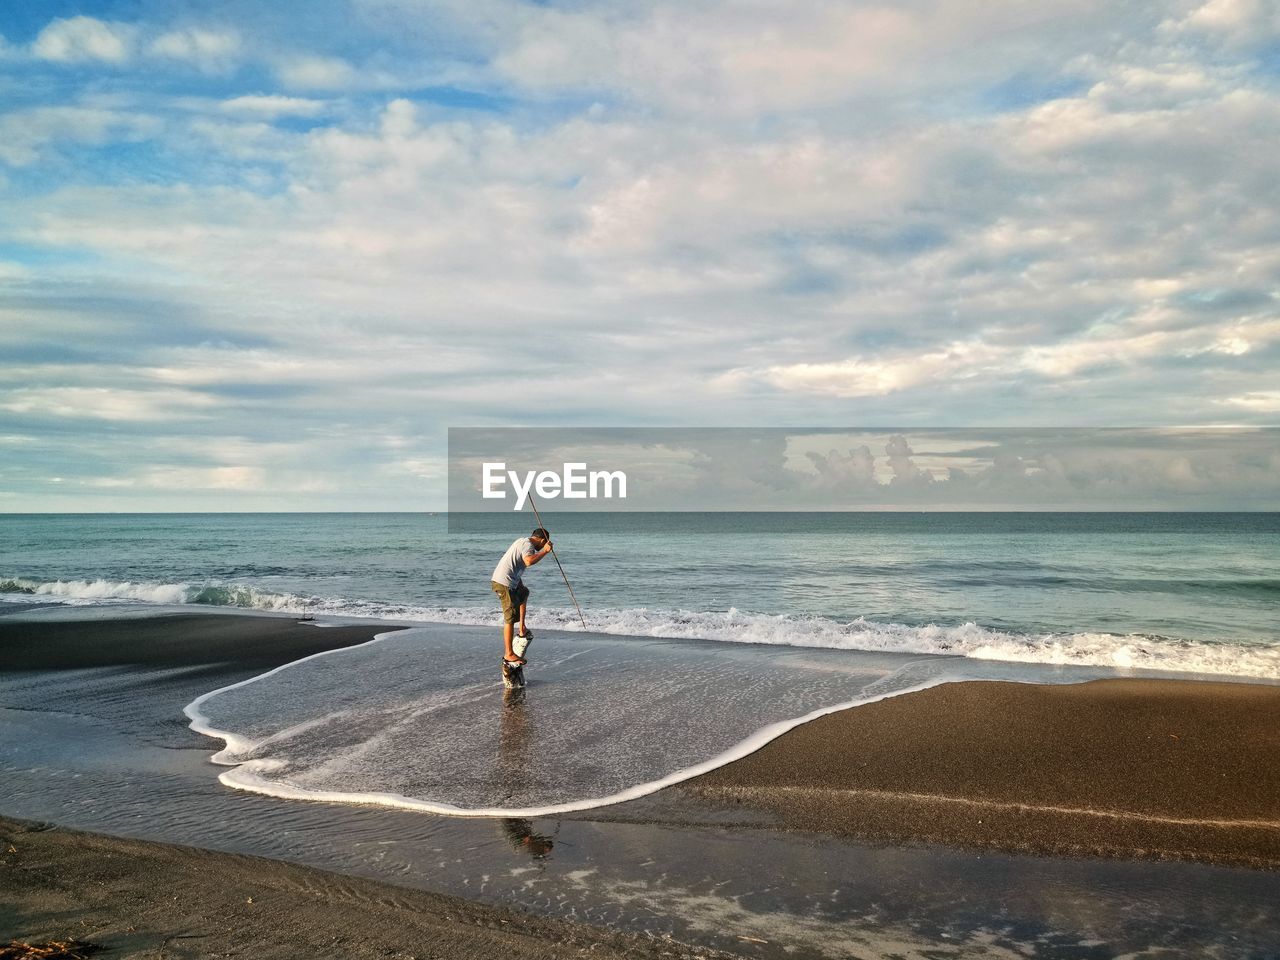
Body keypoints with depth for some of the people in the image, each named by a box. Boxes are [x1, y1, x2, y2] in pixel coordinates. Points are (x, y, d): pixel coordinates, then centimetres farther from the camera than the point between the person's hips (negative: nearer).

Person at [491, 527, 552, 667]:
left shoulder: (523, 541, 20)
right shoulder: (528, 544, -11)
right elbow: (529, 561, -33)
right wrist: (545, 551, -21)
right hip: (504, 583, -11)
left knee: (523, 593, 35)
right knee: (511, 618, -8)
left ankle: (522, 629, 36)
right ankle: (508, 654, -5)